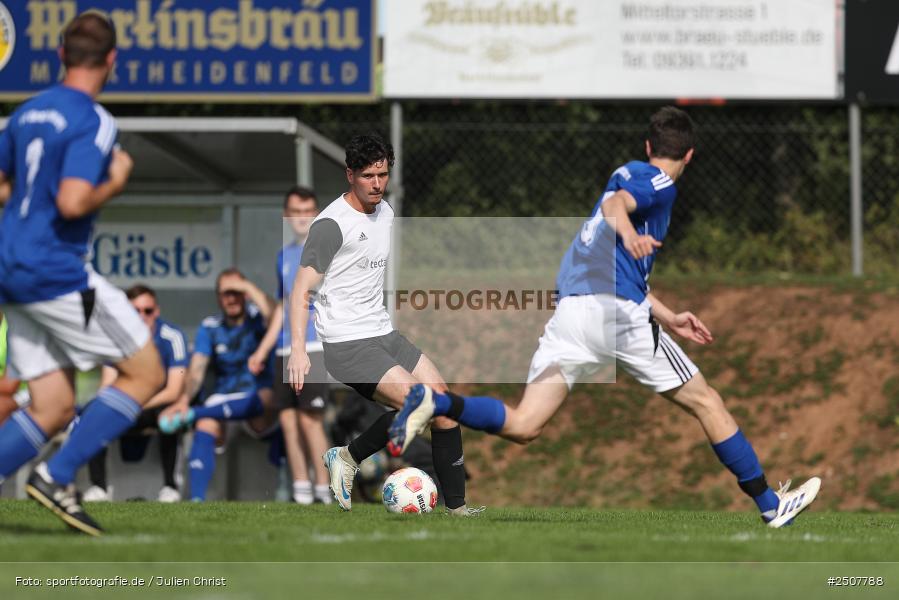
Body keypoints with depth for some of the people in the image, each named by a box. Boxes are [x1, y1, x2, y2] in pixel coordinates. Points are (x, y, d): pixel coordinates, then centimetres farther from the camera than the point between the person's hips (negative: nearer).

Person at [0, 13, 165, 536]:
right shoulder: (93, 121, -13)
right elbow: (72, 202, -24)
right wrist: (115, 183, -6)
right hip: (57, 272, -8)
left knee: (54, 409, 9)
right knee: (145, 374, 2)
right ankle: (57, 476, -7)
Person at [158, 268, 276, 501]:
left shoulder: (257, 318, 1)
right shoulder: (209, 328, 7)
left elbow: (273, 315, -26)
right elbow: (197, 369, -5)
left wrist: (249, 287, -18)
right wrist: (184, 400, -23)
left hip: (259, 400, -2)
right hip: (223, 397, 2)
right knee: (205, 425, -30)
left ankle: (192, 414, -35)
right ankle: (197, 498, -38)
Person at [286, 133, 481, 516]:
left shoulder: (386, 213, 11)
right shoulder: (332, 224, -16)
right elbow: (301, 290, -18)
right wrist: (298, 350, -28)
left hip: (384, 335, 9)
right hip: (348, 345, -9)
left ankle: (456, 506, 8)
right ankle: (348, 458, -2)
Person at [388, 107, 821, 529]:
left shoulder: (630, 174, 29)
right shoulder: (661, 184, 4)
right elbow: (615, 205, -19)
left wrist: (668, 318, 41)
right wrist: (628, 231, -40)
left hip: (570, 309, 7)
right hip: (619, 313, -7)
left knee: (523, 426, -5)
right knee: (705, 403, 8)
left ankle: (434, 402, -27)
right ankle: (771, 506, 12)